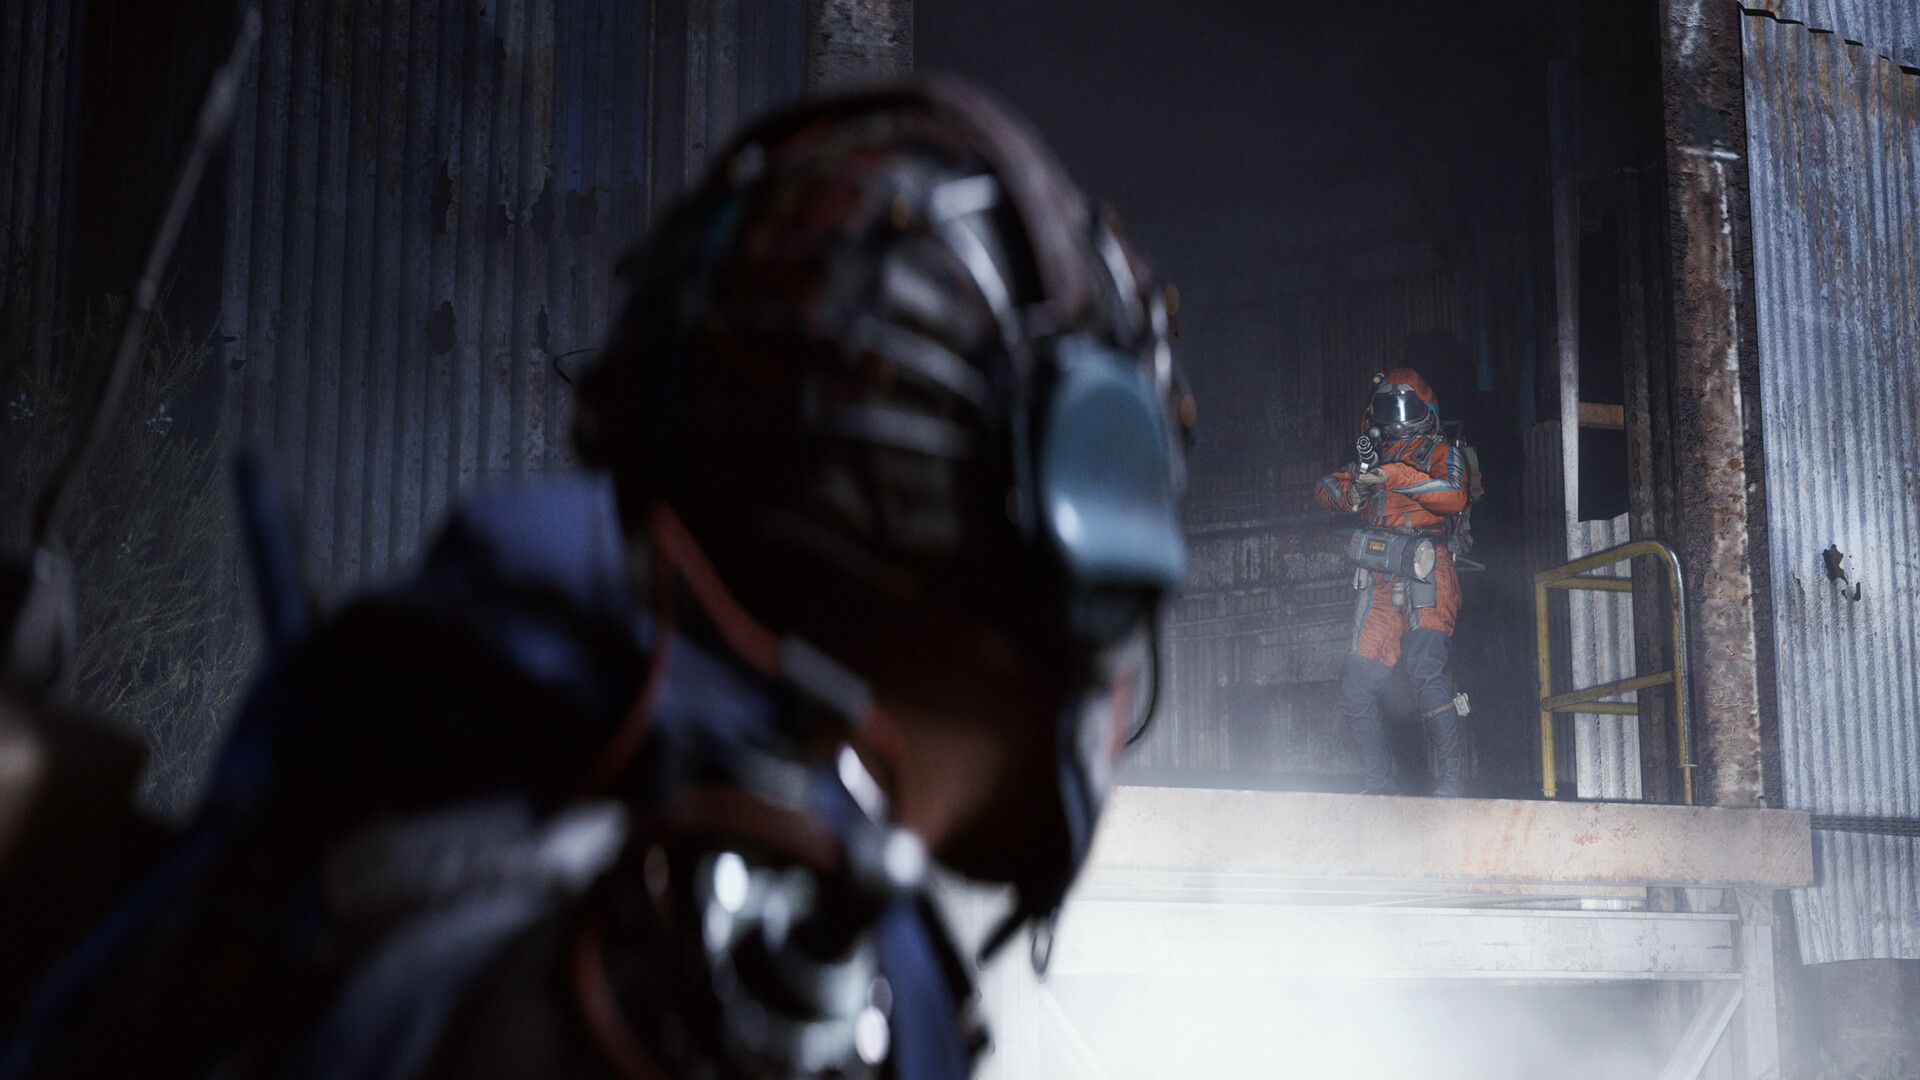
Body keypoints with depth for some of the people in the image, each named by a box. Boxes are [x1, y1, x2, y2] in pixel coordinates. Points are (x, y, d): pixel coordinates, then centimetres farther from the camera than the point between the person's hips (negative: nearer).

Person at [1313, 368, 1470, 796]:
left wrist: (1395, 476, -14)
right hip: (1377, 580, 5)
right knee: (1357, 688, -3)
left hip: (1425, 571, -5)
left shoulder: (1442, 453, 12)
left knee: (1425, 666, -26)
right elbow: (1326, 489, 15)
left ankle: (1451, 778, -23)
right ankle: (1380, 786, 5)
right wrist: (1355, 484, -7)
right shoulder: (1375, 456, 26)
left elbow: (1454, 497, -8)